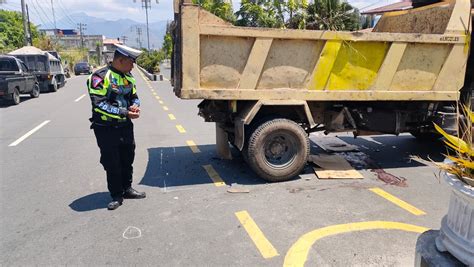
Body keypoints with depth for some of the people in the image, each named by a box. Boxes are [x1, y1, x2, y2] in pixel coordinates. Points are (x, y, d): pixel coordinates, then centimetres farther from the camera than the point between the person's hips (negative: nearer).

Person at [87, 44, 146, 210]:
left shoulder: (128, 78, 8)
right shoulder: (100, 77, -15)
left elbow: (134, 97, 20)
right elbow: (99, 104, -22)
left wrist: (135, 106, -5)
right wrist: (124, 112, -24)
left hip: (126, 126, 7)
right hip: (106, 128, -7)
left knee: (127, 159, 16)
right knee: (112, 164, 4)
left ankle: (127, 189, 33)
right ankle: (116, 196, 18)